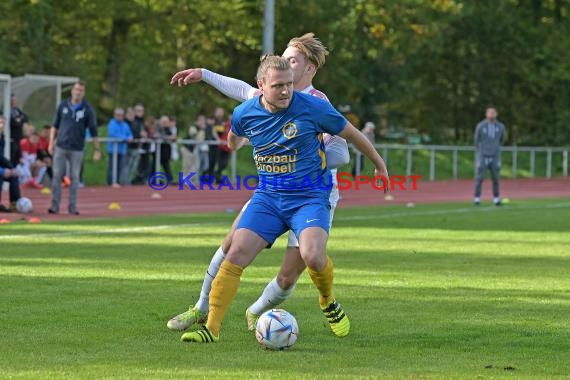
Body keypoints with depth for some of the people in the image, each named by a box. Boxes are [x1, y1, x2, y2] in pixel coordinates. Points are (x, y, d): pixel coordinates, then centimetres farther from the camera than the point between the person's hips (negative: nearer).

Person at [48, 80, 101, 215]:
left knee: (74, 178, 3)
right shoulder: (63, 106, 4)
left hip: (77, 149, -1)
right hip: (60, 147, 1)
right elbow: (55, 126, 13)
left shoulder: (87, 109, -2)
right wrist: (51, 143, 6)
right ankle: (55, 206, 3)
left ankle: (72, 206, 9)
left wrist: (96, 150, -4)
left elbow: (94, 131, -1)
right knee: (57, 176, -1)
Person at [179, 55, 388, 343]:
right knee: (235, 255, -14)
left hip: (309, 198, -3)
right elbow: (234, 137, 23)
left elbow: (352, 134, 3)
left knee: (312, 255, -29)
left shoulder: (313, 108, -12)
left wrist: (379, 166, 15)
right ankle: (212, 328, -8)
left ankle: (329, 303, 4)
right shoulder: (245, 114, -3)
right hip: (267, 198, 3)